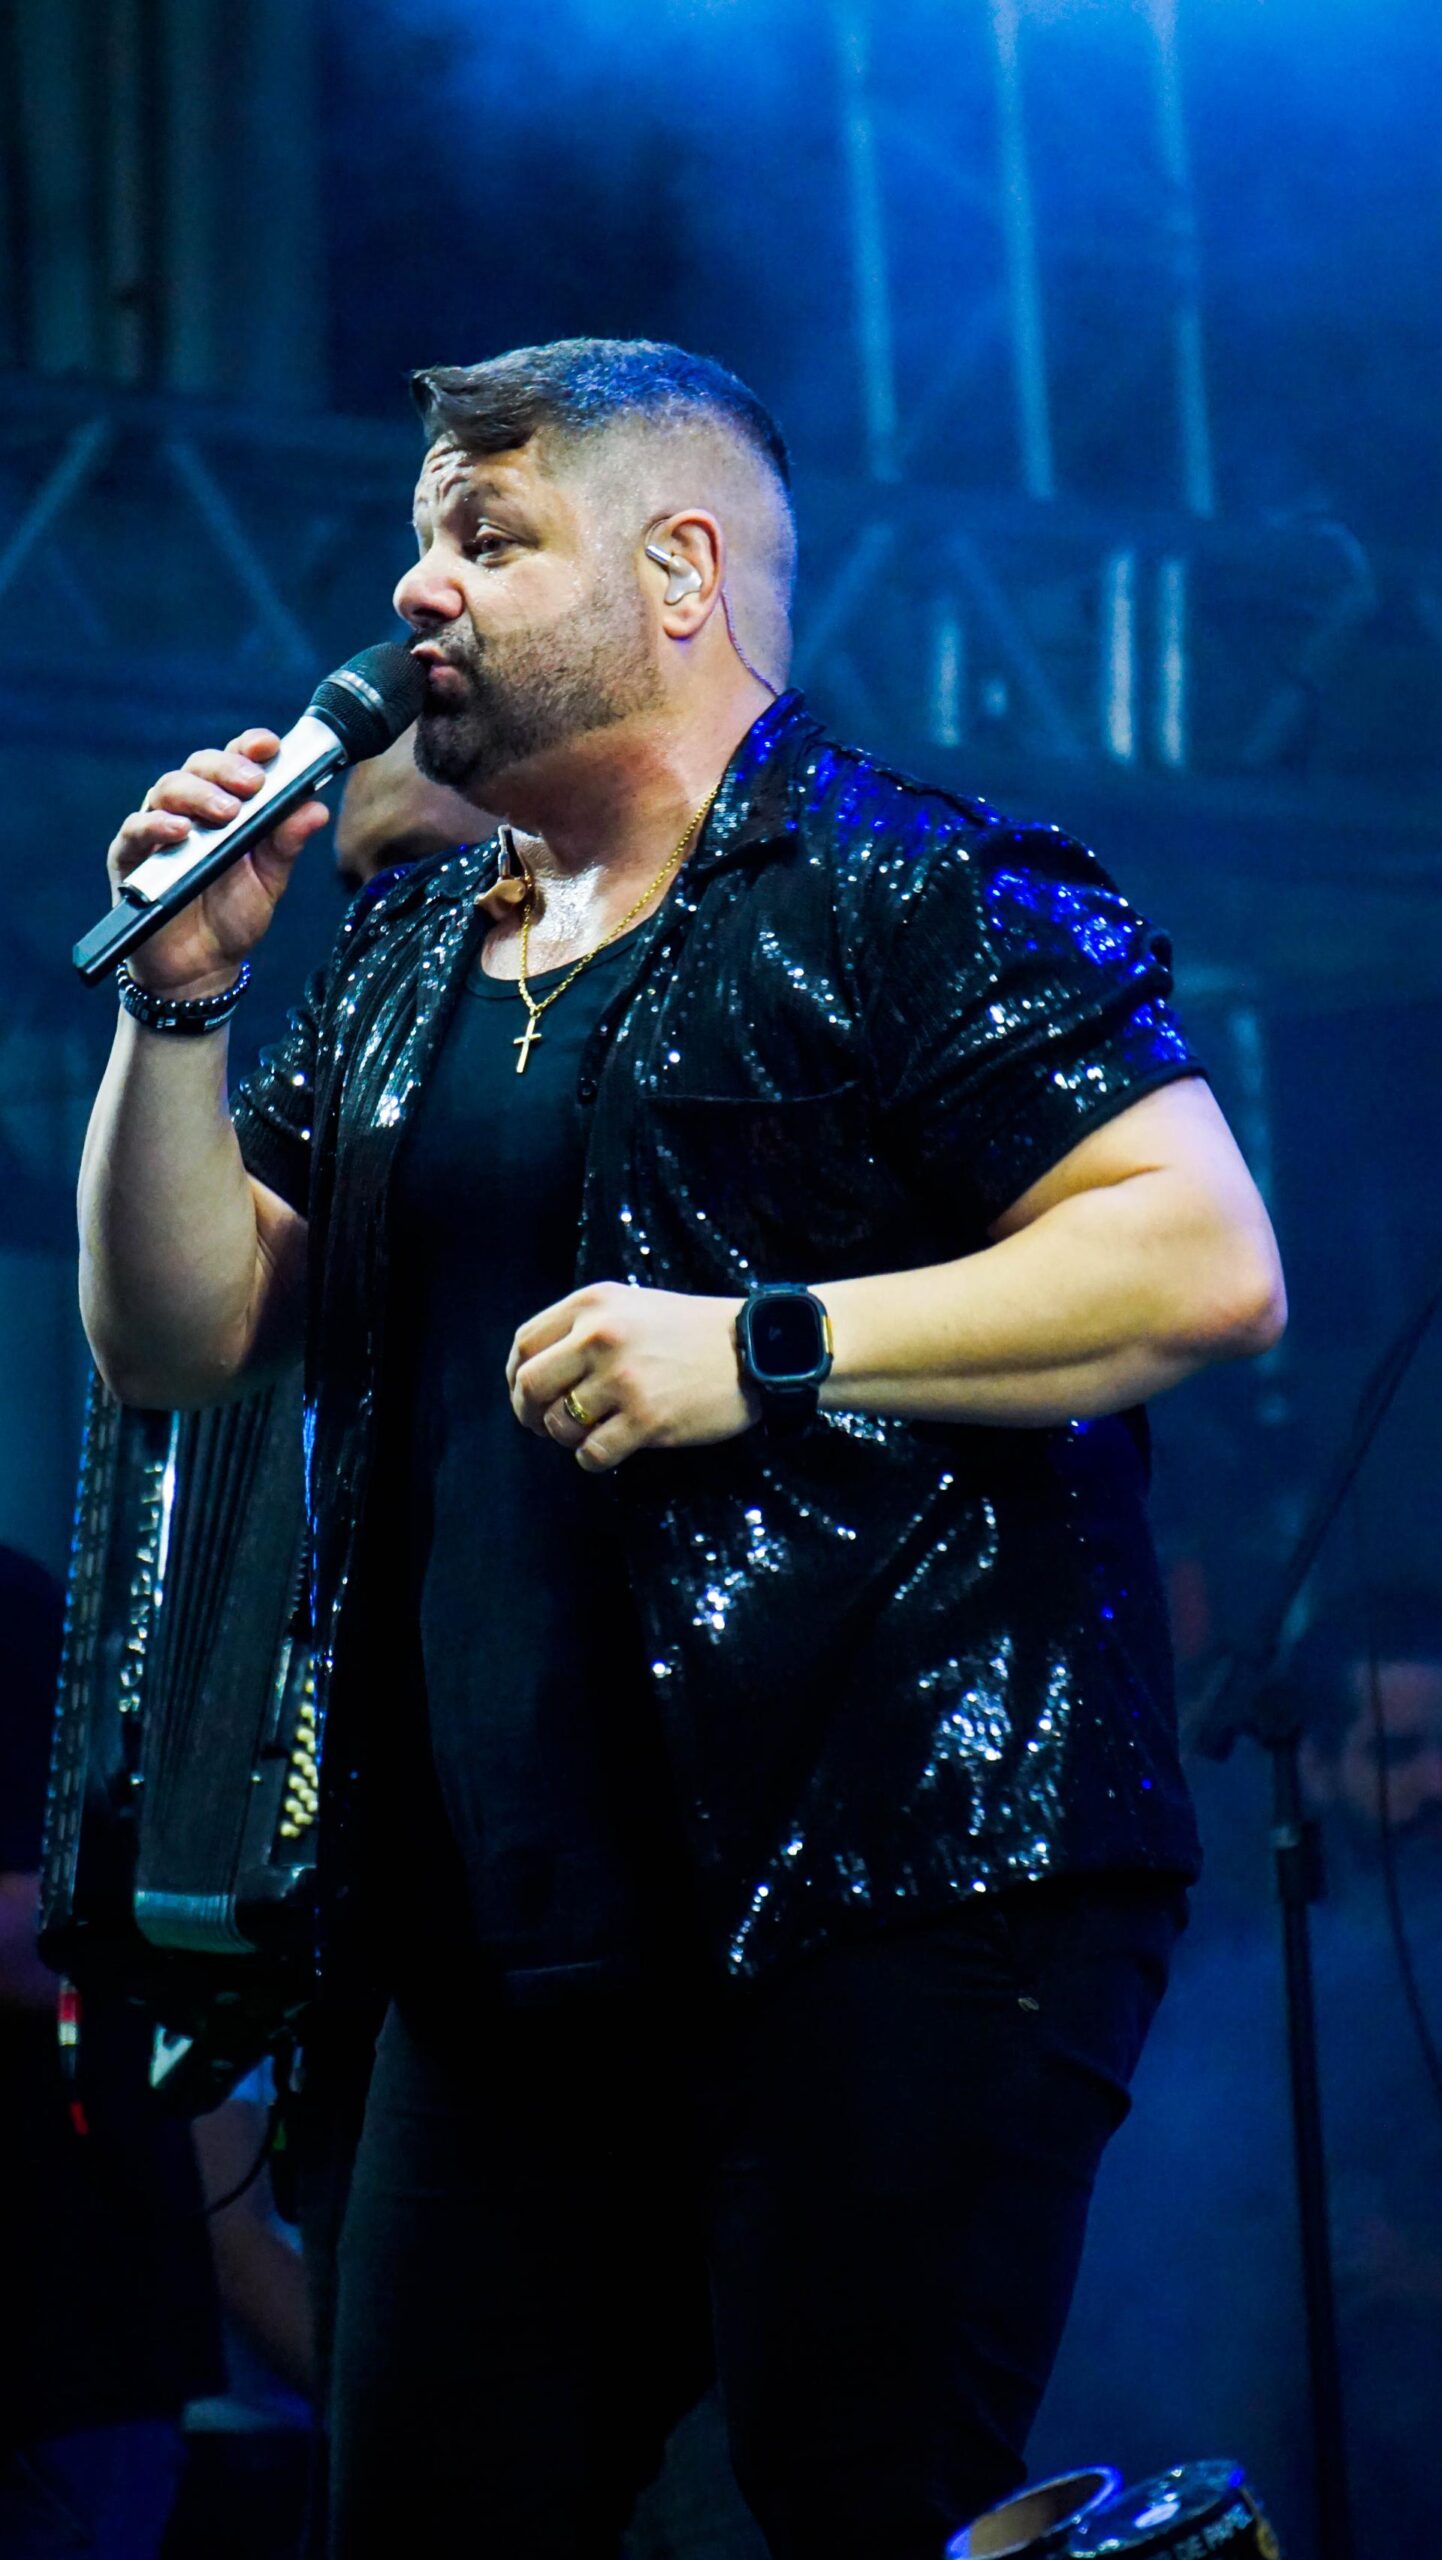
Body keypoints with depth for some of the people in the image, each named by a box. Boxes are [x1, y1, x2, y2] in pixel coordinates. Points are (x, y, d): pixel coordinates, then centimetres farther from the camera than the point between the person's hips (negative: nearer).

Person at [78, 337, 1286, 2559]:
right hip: (515, 1935, 7)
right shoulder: (404, 972, 19)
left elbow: (1207, 1259, -13)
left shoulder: (915, 898, -3)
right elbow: (176, 1338, 18)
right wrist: (182, 1002, 4)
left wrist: (769, 1349, -18)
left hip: (899, 1898, -7)